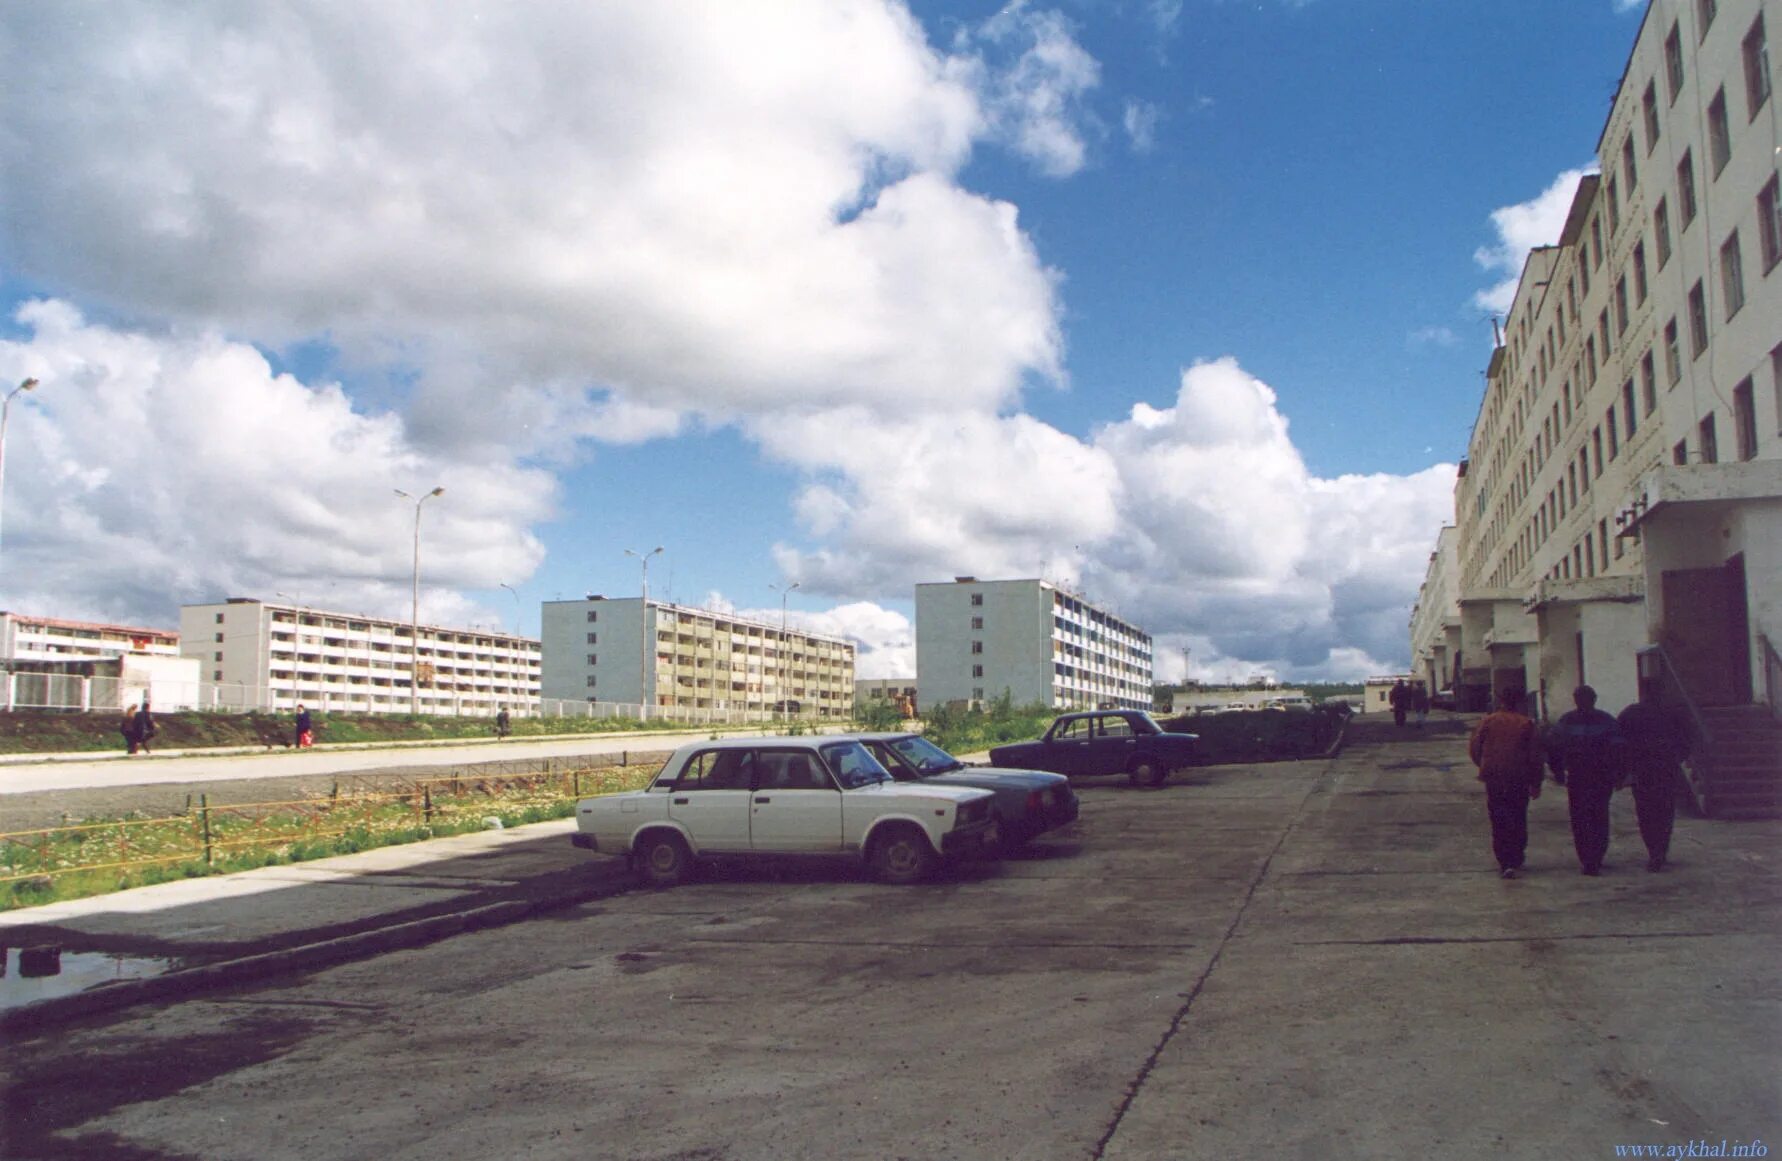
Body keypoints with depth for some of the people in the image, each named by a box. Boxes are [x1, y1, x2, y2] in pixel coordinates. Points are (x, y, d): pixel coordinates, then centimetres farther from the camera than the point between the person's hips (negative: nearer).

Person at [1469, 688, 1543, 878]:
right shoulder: (1526, 724, -3)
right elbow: (1535, 756, -2)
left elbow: (1474, 748, 0)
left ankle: (1504, 863, 0)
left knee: (1498, 822, 5)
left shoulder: (1487, 722, -2)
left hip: (1494, 779, 0)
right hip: (1519, 780, 0)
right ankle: (1516, 861, 12)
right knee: (1518, 821, 13)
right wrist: (1536, 784, 5)